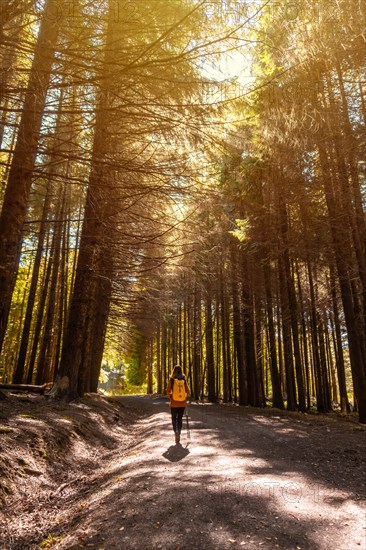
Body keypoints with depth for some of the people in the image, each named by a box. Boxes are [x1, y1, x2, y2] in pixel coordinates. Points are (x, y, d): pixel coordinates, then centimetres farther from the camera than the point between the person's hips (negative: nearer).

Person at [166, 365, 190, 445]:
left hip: (174, 403, -2)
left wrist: (170, 398, 6)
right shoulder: (184, 379, -2)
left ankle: (175, 431, -11)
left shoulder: (171, 379, -8)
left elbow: (168, 391, -11)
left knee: (174, 418, 11)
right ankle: (178, 433, 11)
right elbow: (187, 391, -2)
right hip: (182, 403, 2)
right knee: (180, 419, 14)